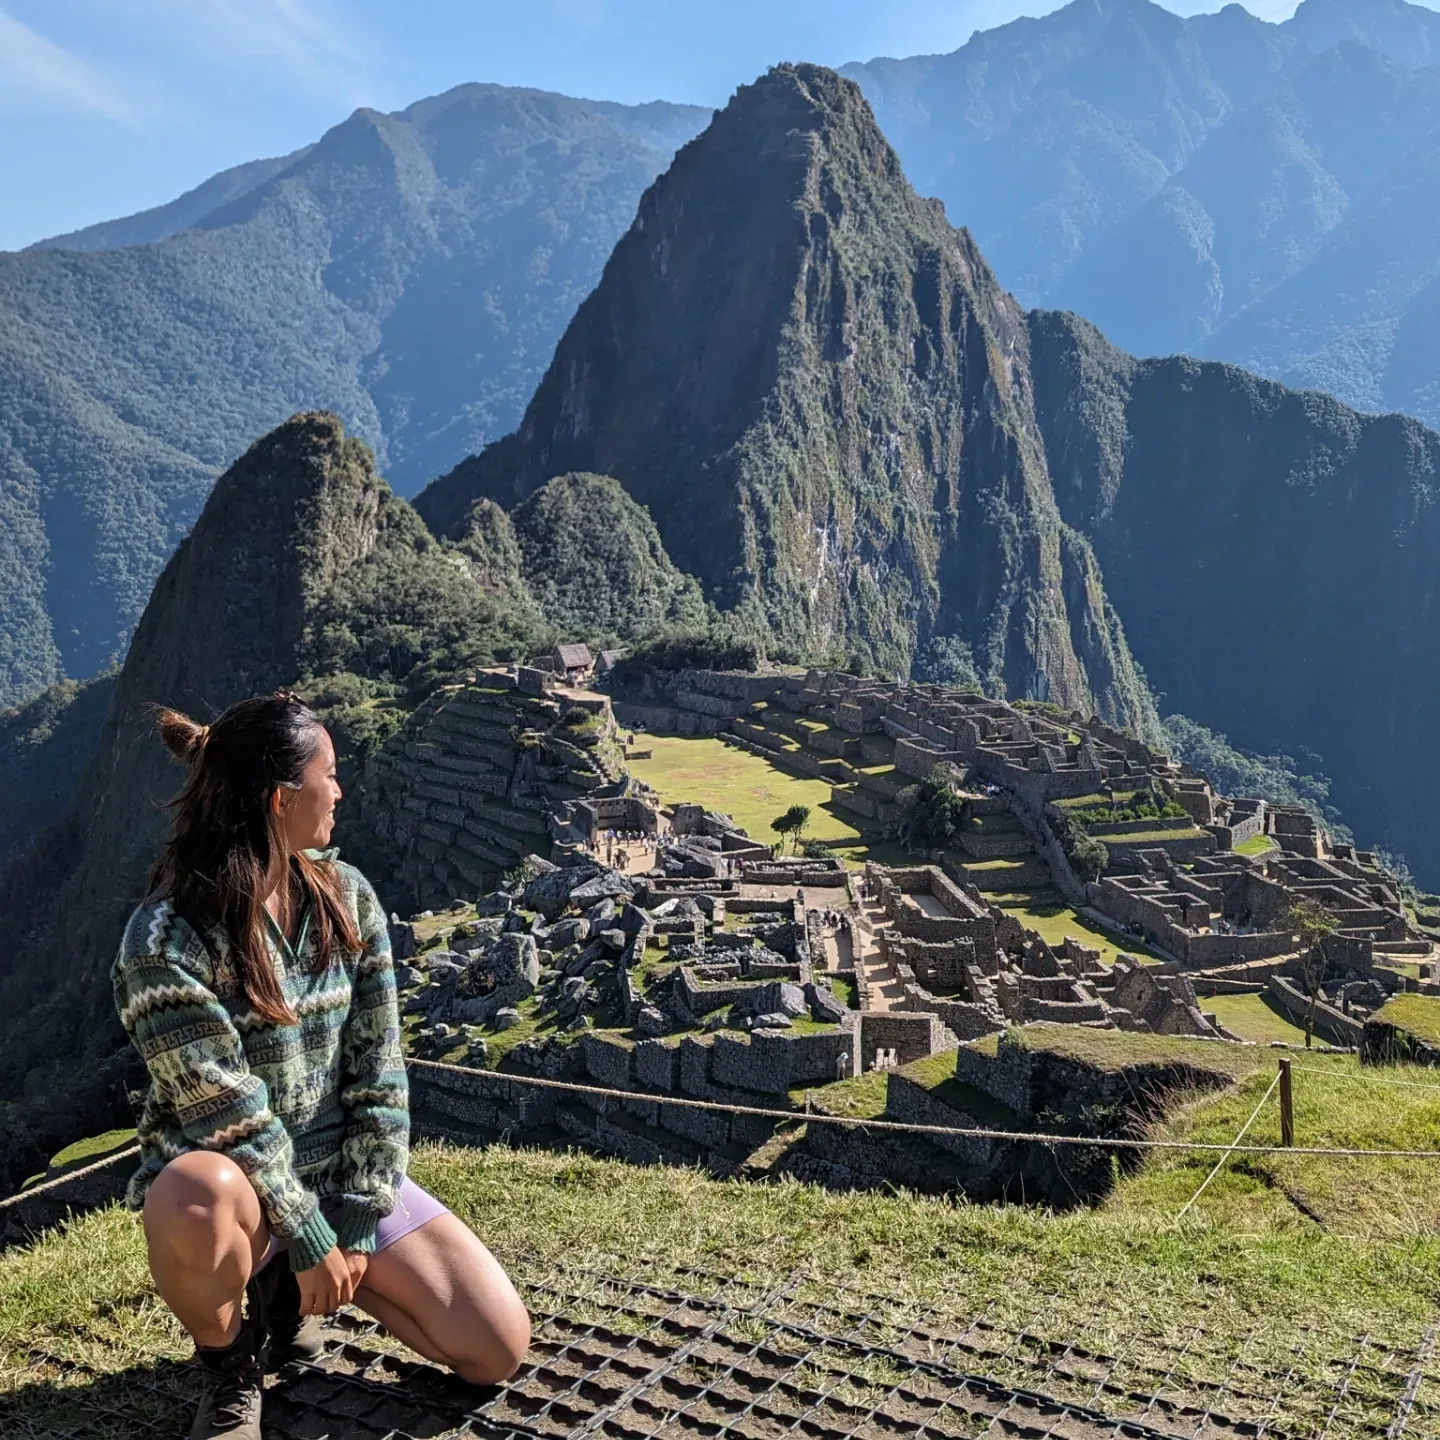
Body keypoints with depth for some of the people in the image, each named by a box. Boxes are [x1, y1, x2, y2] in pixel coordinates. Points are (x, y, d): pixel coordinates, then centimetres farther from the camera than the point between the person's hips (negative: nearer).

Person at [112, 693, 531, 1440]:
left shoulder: (348, 898, -3)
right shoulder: (165, 938, -19)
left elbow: (378, 1068, -5)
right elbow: (228, 1111, -20)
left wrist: (355, 1226, -10)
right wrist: (310, 1238, -18)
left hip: (339, 1170, 4)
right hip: (233, 1180, -4)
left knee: (498, 1349, -8)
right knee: (195, 1203, -42)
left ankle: (290, 1283, 14)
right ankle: (227, 1364, -7)